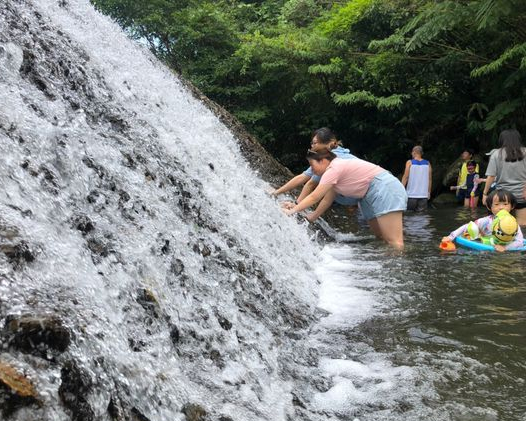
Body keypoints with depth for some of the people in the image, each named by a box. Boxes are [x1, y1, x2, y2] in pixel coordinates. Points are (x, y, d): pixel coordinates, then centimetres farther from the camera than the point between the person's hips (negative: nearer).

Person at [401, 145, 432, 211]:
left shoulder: (410, 163, -3)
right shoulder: (427, 164, 6)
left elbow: (405, 177, -7)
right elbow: (430, 179, 8)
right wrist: (429, 192, 16)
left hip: (411, 195, -3)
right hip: (423, 195, 3)